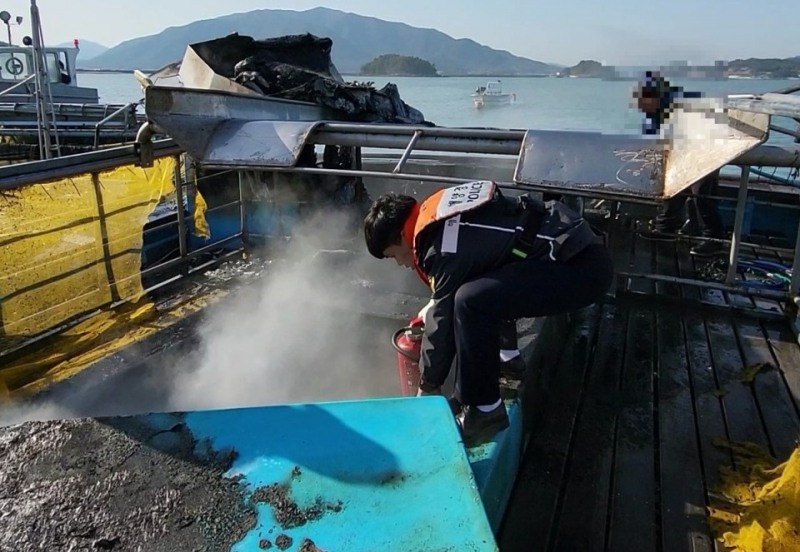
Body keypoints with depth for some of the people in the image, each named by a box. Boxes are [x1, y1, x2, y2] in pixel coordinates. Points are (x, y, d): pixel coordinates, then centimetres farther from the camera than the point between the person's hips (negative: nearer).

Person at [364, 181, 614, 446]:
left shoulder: (446, 248, -17)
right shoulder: (438, 215, 10)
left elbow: (443, 321, -8)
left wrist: (428, 386, 6)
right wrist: (432, 308, 35)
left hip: (584, 267, -11)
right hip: (572, 245, 11)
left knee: (472, 302, -26)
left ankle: (485, 411, -9)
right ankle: (506, 358, 29)